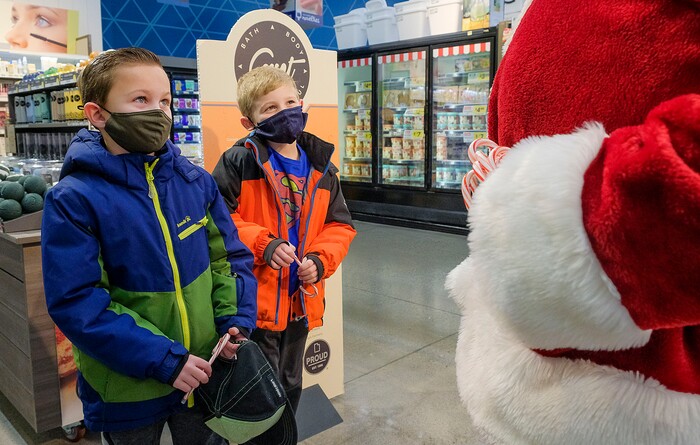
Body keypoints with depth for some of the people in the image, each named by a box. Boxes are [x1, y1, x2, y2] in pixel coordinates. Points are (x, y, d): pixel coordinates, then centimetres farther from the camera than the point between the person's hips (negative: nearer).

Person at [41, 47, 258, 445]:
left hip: (206, 371, 4)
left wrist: (237, 321, -11)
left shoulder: (196, 181, -4)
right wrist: (163, 361, -22)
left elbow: (230, 256, 3)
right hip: (127, 389, -3)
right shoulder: (74, 199, -16)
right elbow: (77, 303, -19)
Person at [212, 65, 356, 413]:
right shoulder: (239, 162, -11)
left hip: (301, 301, 6)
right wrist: (262, 244, -24)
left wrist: (320, 260, -8)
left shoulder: (322, 169, 5)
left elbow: (339, 225, 8)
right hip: (256, 301, -5)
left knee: (291, 385, 25)